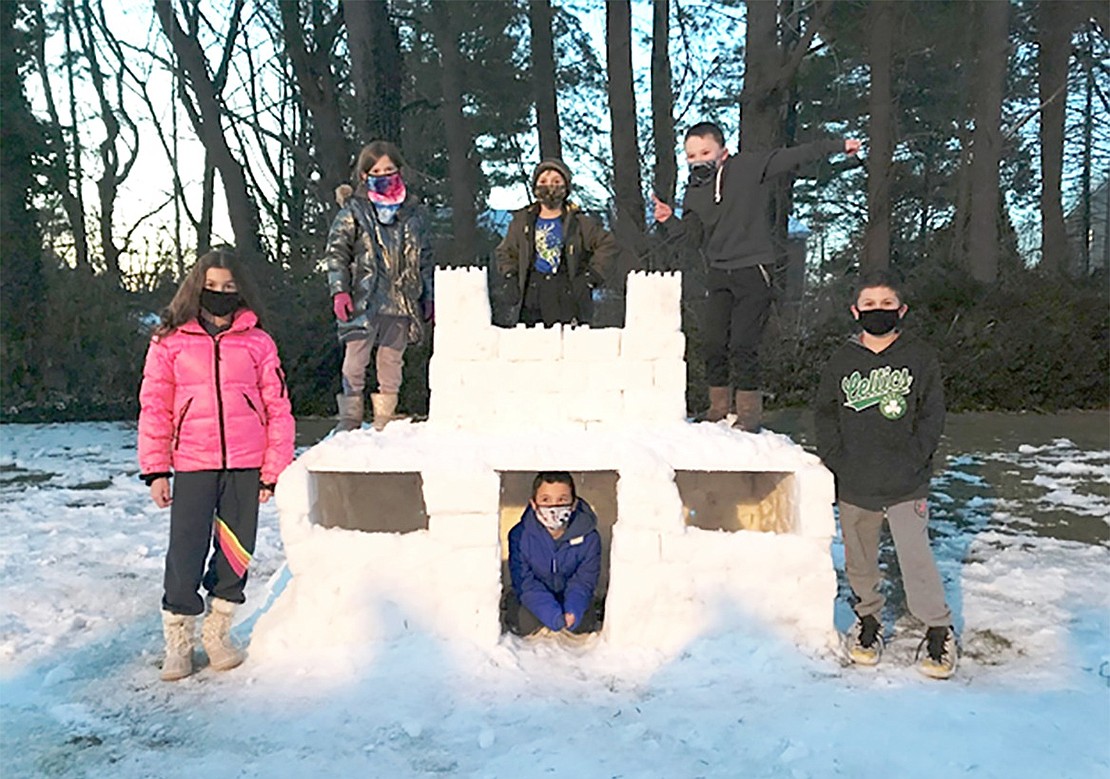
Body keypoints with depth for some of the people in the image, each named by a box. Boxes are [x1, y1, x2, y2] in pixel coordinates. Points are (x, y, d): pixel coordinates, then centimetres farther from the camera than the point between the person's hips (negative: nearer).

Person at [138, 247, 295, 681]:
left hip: (245, 467, 1)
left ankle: (217, 634, 27)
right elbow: (154, 408, 6)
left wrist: (274, 471, 0)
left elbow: (278, 409, 4)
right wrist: (155, 470, 0)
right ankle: (178, 642, 19)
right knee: (185, 555, 0)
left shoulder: (257, 343, 4)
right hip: (192, 466, -1)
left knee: (235, 552, 8)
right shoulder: (170, 342, 5)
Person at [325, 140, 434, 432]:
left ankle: (384, 422, 17)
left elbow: (425, 258, 17)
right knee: (355, 361, -2)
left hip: (402, 300, 3)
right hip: (363, 299, -3)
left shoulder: (414, 212, 13)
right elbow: (336, 251, 1)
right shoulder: (353, 210, 3)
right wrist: (339, 291, -9)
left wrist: (429, 297, 13)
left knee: (392, 362, 8)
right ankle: (350, 419, 9)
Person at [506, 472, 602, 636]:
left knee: (582, 626, -17)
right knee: (523, 625, -18)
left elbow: (583, 581, -17)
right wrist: (554, 615, -36)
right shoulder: (519, 535, -24)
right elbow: (526, 583, -22)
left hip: (569, 595, 1)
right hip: (536, 596, 0)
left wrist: (572, 611, -38)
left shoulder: (589, 537, -23)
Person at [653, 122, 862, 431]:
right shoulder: (695, 191, 10)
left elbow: (793, 156, 2)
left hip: (752, 270, -5)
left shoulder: (748, 167, -3)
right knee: (714, 343, 4)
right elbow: (694, 237, 9)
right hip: (719, 275, 5)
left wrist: (837, 146, 2)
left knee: (743, 345, -10)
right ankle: (718, 408, 18)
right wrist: (669, 221, -7)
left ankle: (749, 413, 1)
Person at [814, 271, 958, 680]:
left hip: (905, 484, -2)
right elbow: (825, 415, 8)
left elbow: (932, 416, 1)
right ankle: (868, 617, 34)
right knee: (859, 559, 13)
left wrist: (911, 462, -9)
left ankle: (939, 630, 15)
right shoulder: (841, 361, 4)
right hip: (853, 485, 3)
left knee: (916, 557, -4)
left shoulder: (921, 358, 0)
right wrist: (837, 461, -4)